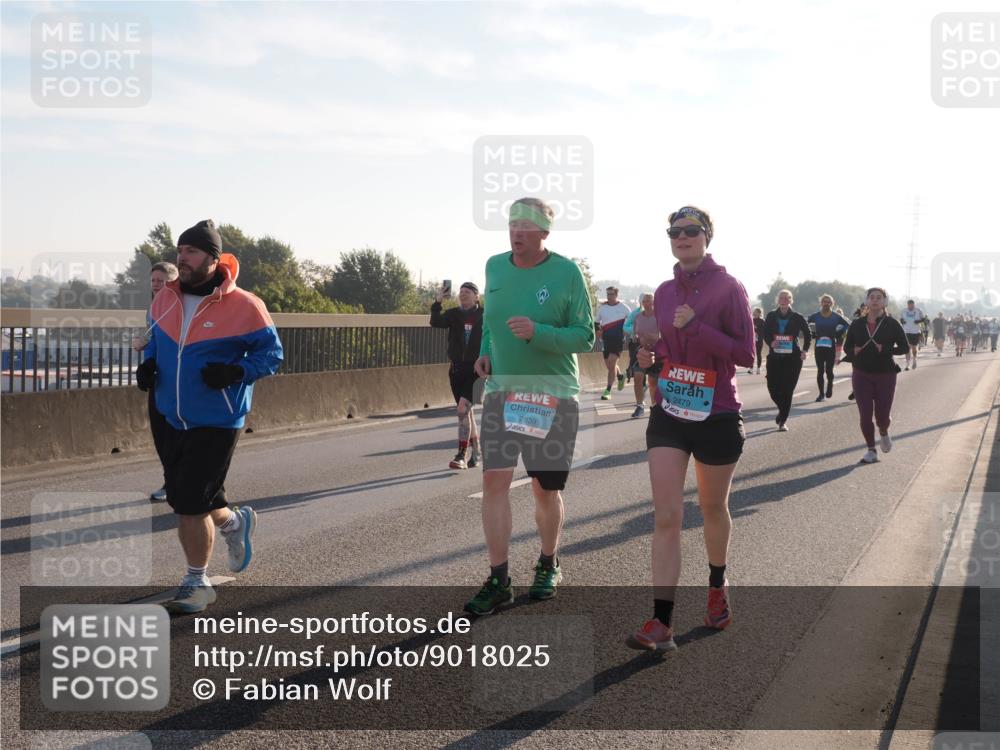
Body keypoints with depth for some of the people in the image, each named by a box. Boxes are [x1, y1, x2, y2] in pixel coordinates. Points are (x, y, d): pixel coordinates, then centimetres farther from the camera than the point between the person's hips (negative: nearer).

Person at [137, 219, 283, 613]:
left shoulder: (243, 306, -14)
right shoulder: (165, 299, 3)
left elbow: (271, 353, -7)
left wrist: (236, 372, -24)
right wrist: (149, 365, 0)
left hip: (217, 422, -7)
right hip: (174, 419, 7)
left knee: (190, 504, -8)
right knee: (180, 498, 15)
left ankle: (197, 584, 11)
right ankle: (235, 521, 45)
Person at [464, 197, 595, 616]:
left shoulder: (566, 272, -8)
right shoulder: (495, 267, 6)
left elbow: (585, 336, -9)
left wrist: (537, 332, -24)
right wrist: (485, 352, 4)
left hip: (551, 396, -3)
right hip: (500, 390, 3)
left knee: (545, 489, 6)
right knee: (494, 481, -6)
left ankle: (548, 566, 30)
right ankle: (498, 582, 2)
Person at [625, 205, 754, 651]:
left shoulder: (728, 288, -8)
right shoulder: (665, 292, 8)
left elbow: (745, 353, -14)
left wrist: (696, 326, -23)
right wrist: (650, 357, -2)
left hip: (716, 417, -3)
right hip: (669, 416, 4)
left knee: (713, 508, 15)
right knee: (666, 518, -7)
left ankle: (717, 588, 42)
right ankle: (661, 624, -10)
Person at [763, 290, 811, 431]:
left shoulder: (797, 317, 0)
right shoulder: (771, 316, 3)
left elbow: (807, 334, 11)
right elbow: (765, 333, 4)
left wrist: (804, 350, 2)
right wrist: (771, 342, -16)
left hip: (793, 357, -1)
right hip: (774, 357, 2)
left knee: (787, 389, -4)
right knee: (772, 386, -3)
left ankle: (782, 421, 5)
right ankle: (782, 409, 29)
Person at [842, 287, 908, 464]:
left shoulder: (892, 324, -3)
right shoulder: (857, 324, 3)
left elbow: (905, 347, -2)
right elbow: (847, 346, 11)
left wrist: (885, 350, -17)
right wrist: (853, 352, -12)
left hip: (885, 375, -1)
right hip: (861, 374, 2)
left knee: (882, 416, -2)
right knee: (865, 415, -2)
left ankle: (884, 433, 35)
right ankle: (871, 450, 14)